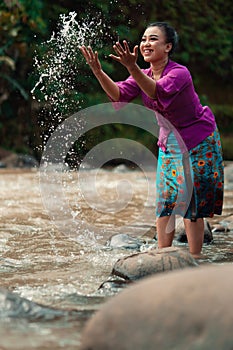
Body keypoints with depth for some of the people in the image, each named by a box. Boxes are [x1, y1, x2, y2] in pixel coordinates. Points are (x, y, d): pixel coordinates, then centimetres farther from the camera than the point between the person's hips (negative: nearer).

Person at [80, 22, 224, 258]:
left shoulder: (180, 73, -24)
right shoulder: (143, 76, -3)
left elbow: (158, 92, -43)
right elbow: (119, 95, -18)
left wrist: (132, 68, -57)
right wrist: (98, 72, -33)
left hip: (199, 141, -6)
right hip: (169, 142, 6)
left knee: (190, 202, -7)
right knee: (165, 198, 2)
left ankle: (195, 259, -1)